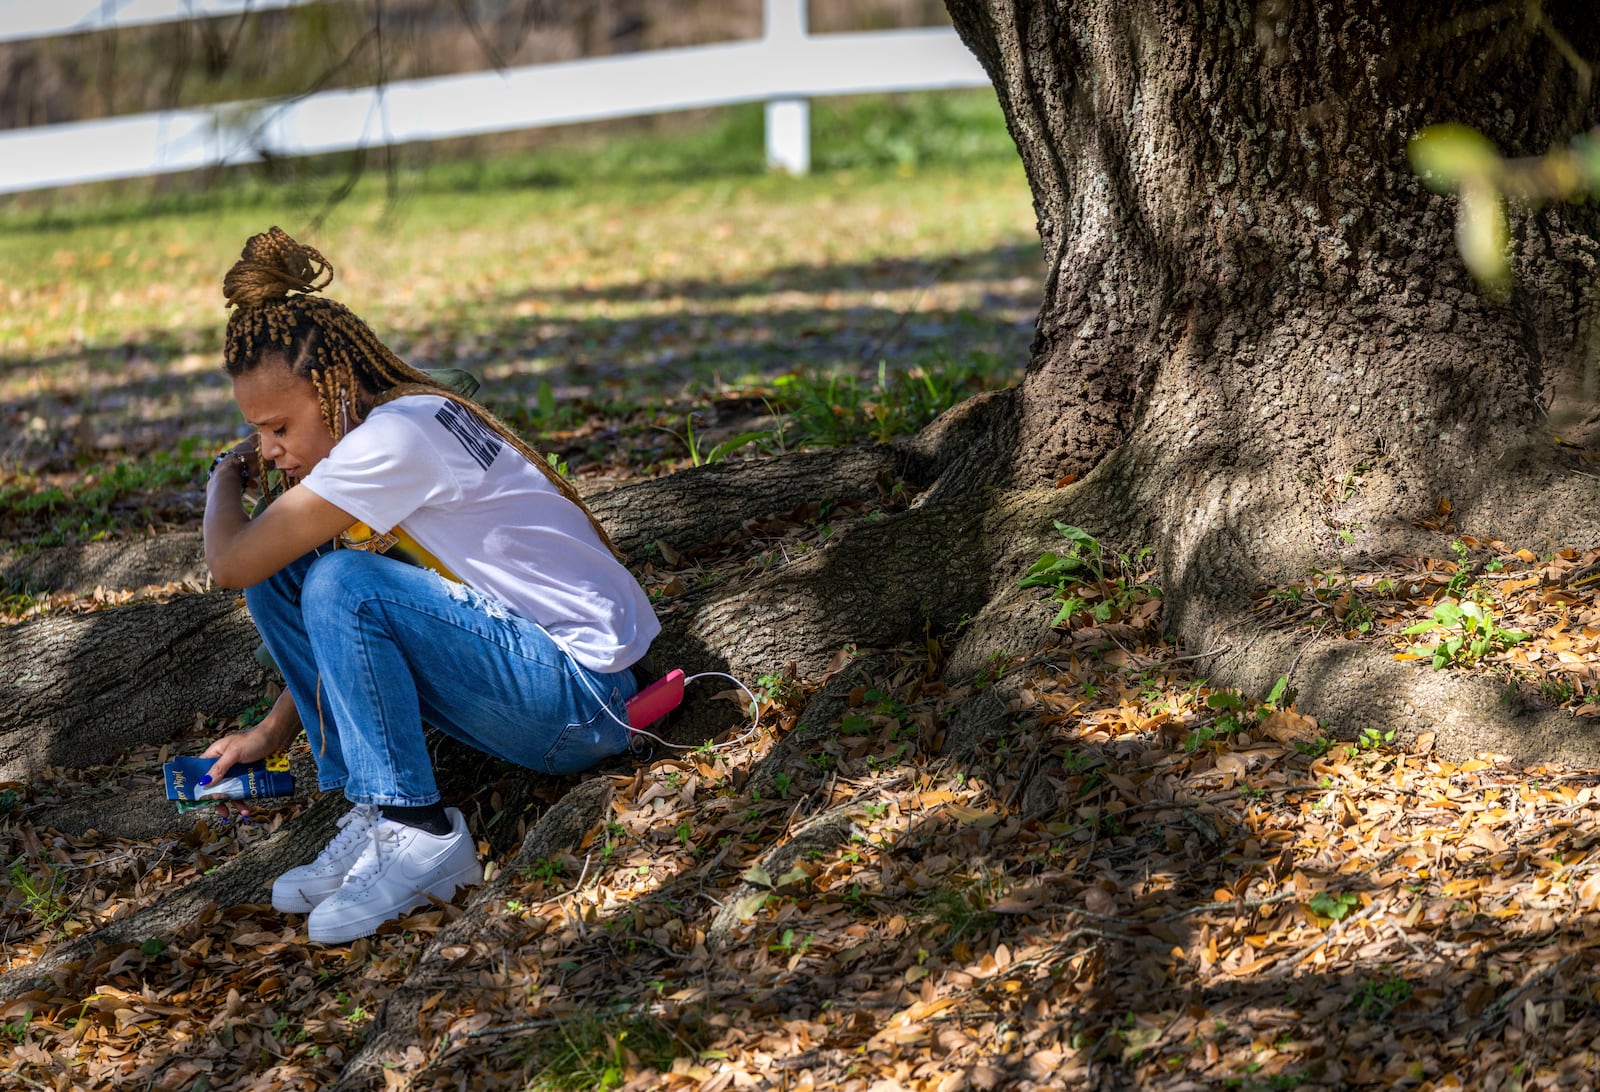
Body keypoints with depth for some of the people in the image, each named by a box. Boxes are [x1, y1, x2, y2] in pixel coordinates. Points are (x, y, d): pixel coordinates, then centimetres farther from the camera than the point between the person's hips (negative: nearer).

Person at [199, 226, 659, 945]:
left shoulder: (398, 436, -22)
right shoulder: (375, 426, 7)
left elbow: (229, 563, -19)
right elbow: (337, 629, 18)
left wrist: (226, 480, 1)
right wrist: (272, 733, 10)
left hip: (584, 699, -9)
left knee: (344, 585, -26)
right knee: (280, 575, 2)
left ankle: (418, 835, -19)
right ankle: (374, 817, 0)